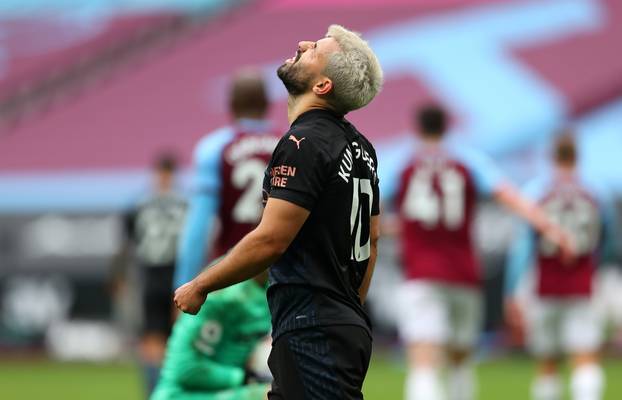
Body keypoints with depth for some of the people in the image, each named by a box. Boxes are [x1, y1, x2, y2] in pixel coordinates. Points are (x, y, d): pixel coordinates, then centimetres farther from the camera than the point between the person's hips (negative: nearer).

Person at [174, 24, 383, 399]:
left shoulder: (304, 143, -15)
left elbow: (270, 241, -20)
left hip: (313, 335, -10)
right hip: (350, 326, 10)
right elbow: (372, 238, 21)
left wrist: (200, 287, -9)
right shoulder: (360, 146, 14)